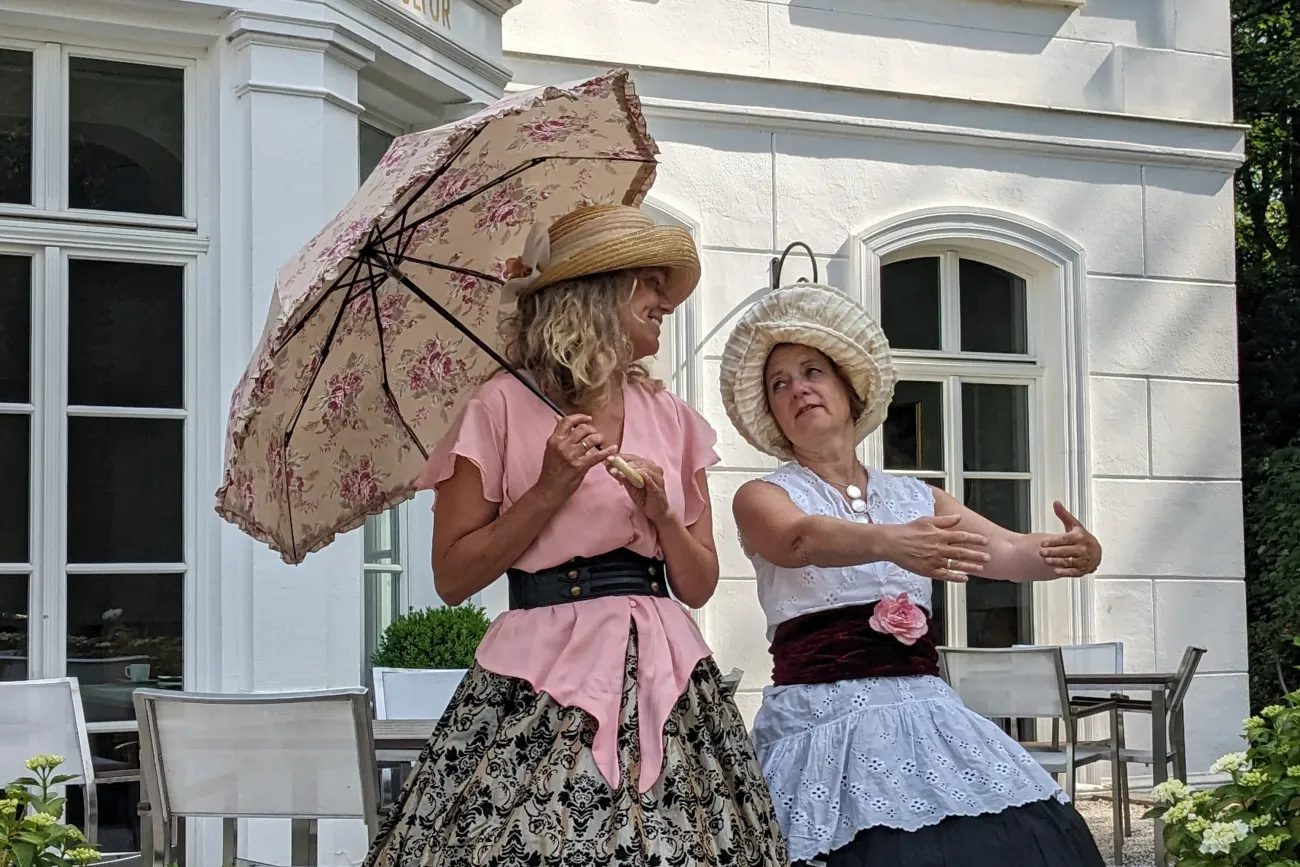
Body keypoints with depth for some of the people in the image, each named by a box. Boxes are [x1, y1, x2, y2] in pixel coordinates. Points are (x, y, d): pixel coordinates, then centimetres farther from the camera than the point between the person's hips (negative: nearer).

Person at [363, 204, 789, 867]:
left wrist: (662, 514, -5)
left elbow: (698, 586, 13)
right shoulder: (504, 407, -1)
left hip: (664, 681, 4)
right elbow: (453, 578, -3)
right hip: (541, 690, -4)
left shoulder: (672, 419, 14)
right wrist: (550, 491, -10)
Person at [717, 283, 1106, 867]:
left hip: (926, 713, 4)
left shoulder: (914, 499, 17)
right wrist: (889, 543, -38)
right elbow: (803, 540, -18)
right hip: (825, 721, -4)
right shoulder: (762, 497, 4)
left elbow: (1011, 552, 4)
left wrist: (1071, 554, -18)